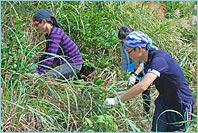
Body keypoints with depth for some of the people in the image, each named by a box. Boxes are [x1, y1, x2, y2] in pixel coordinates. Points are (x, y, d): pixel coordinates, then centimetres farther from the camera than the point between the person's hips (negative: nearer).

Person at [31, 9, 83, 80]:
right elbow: (47, 53, 19)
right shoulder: (48, 34, 8)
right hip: (66, 63, 10)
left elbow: (50, 56, -27)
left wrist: (38, 73, -24)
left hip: (73, 64, -10)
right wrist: (37, 67, 13)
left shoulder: (55, 34, -22)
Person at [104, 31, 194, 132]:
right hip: (164, 102, 8)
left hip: (181, 105, -8)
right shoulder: (149, 58, -3)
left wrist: (116, 100, -37)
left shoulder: (159, 58, -30)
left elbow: (142, 87, -41)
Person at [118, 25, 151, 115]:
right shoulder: (123, 46, -12)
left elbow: (144, 62, -34)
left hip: (145, 70, -5)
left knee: (145, 92, -3)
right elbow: (124, 63, -2)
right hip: (135, 70, 5)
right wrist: (122, 77, -5)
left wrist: (134, 75, -44)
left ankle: (147, 112, 12)